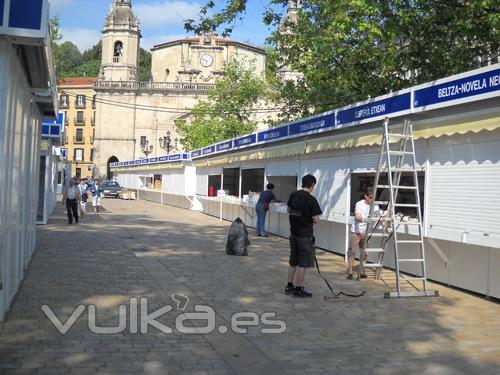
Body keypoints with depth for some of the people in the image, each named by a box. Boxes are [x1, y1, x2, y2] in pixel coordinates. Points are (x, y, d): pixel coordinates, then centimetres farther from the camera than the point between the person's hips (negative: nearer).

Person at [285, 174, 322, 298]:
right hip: (305, 235, -7)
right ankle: (299, 290, 7)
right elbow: (316, 220, -16)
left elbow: (289, 210, 19)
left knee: (293, 262, 18)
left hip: (293, 233, 7)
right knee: (303, 263, 2)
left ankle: (289, 286, 26)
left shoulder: (293, 195, 3)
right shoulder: (311, 199, -17)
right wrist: (310, 219, 4)